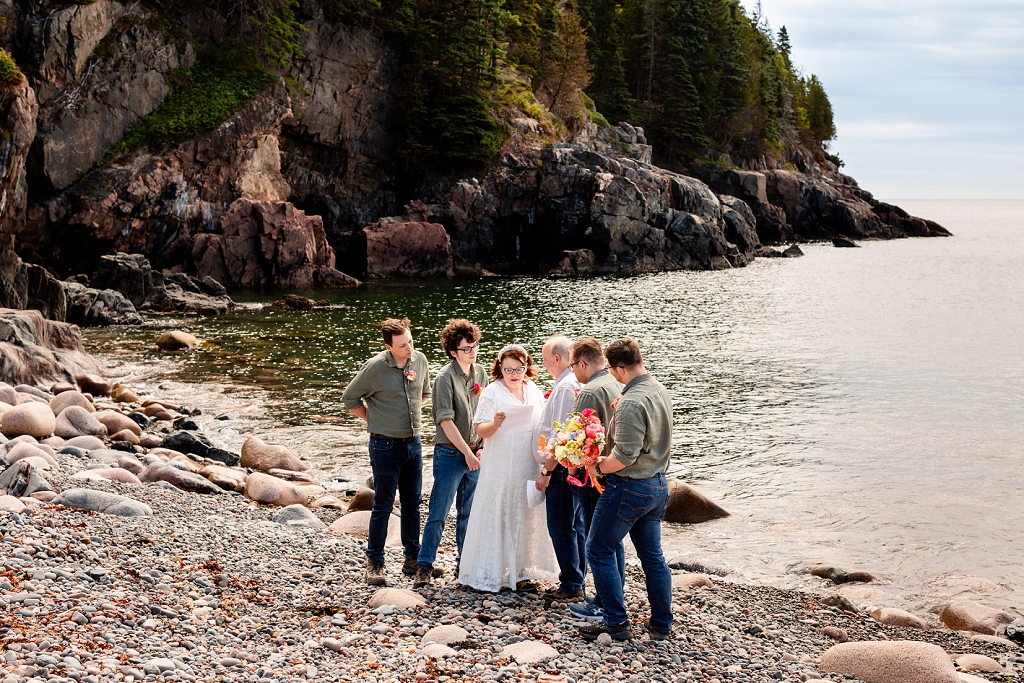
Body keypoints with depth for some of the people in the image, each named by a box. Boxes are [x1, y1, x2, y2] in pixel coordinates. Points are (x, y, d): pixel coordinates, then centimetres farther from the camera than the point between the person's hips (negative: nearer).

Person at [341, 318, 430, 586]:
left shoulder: (420, 360, 0)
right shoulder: (375, 367, -16)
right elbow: (349, 398, -3)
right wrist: (375, 421, 0)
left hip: (414, 443, 5)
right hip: (386, 446, -5)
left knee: (412, 503, 12)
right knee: (383, 505, 1)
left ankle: (413, 558, 24)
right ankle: (375, 562, 11)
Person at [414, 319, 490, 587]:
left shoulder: (480, 373, 6)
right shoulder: (445, 377, -13)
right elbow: (446, 420, -15)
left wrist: (483, 447, 7)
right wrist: (467, 452, -15)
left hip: (474, 453, 6)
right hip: (450, 453, -6)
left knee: (468, 513, 13)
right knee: (439, 513, -2)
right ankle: (425, 566, 5)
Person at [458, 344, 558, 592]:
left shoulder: (533, 390, 8)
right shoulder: (492, 392, -6)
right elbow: (481, 431, -9)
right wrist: (495, 423, -30)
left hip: (528, 467, 5)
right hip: (500, 467, -5)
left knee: (524, 517, 8)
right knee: (495, 516, 0)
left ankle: (519, 571, 18)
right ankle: (488, 574, 8)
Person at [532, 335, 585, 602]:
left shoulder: (565, 387, -18)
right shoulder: (575, 383, 13)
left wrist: (546, 472, -18)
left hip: (562, 468, -10)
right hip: (574, 466, 10)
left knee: (561, 528, -3)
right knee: (575, 526, 15)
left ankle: (570, 587, 2)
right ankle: (576, 583, 23)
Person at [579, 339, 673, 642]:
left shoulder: (631, 403, -23)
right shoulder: (660, 391, 5)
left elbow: (625, 456, -26)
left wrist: (599, 466, -10)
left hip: (630, 487, -9)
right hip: (658, 483, 9)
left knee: (599, 551, 3)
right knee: (652, 555, 16)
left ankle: (616, 623, 4)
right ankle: (661, 625, 21)